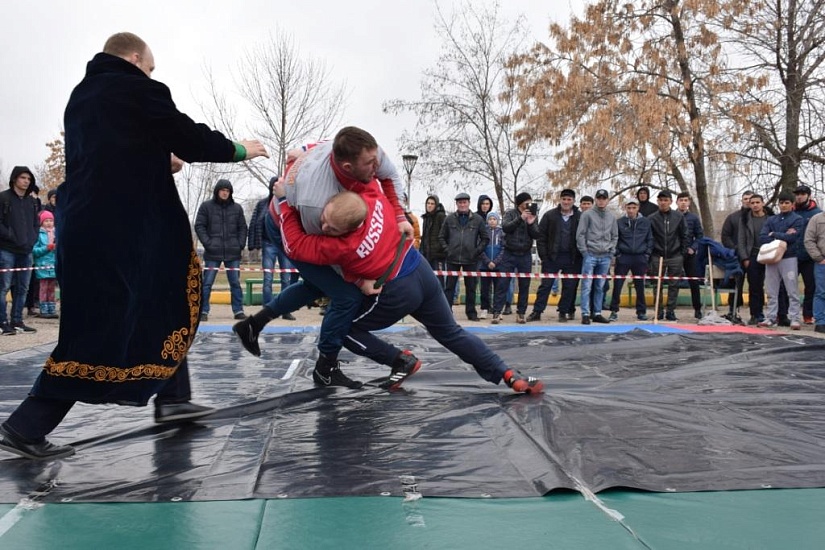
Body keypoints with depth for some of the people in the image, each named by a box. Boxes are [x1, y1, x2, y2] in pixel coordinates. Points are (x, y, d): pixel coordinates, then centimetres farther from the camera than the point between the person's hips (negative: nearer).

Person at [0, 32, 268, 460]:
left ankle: (171, 398, 26)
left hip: (83, 225, 10)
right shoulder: (137, 91, -7)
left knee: (160, 305, 19)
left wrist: (160, 161, 24)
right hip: (118, 229, -10)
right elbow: (191, 138, -3)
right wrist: (239, 149, 12)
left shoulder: (81, 97, 18)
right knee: (100, 330, -4)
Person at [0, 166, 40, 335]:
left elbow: (36, 224, 17)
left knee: (22, 288, 8)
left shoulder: (32, 201, 14)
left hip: (26, 251, 6)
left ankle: (17, 321, 16)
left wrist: (31, 241, 2)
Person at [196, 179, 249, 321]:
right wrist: (208, 243, -8)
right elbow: (199, 226, 2)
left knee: (235, 283, 6)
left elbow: (243, 228, 14)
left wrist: (241, 244, 1)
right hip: (212, 253, -2)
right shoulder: (206, 206, 3)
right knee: (207, 283, 0)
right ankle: (203, 311, 6)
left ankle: (238, 310, 13)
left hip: (233, 253, 2)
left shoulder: (237, 208, 9)